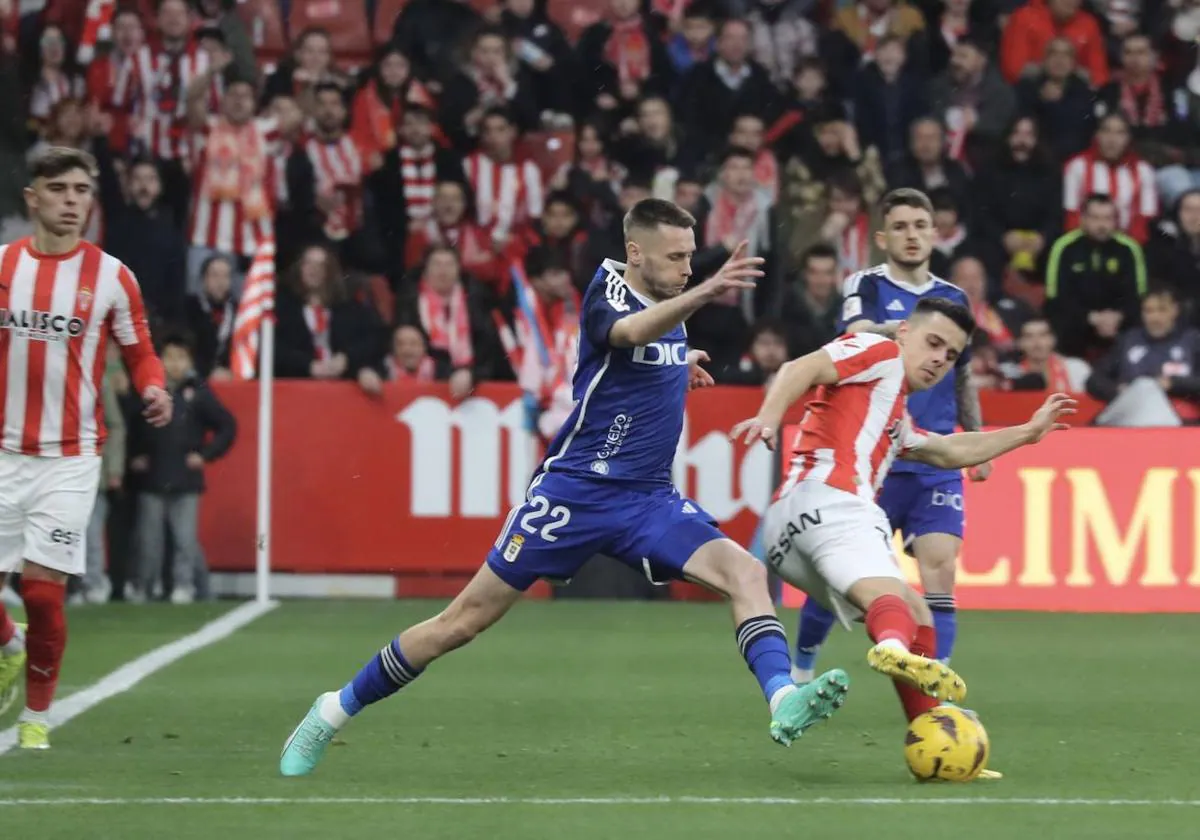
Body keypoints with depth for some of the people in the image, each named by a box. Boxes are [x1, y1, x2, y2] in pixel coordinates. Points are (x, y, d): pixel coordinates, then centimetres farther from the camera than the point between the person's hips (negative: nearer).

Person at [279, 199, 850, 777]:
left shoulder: (667, 302, 8)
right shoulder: (608, 290, -13)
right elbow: (629, 331, -40)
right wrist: (703, 293, -55)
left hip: (648, 499, 6)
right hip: (575, 489, -6)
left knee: (745, 573, -19)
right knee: (466, 620, 0)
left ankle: (783, 700, -33)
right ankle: (336, 711, 15)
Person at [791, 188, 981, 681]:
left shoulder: (953, 299, 11)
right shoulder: (866, 287, -3)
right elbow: (859, 334, -26)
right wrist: (896, 330, -47)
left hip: (937, 464, 3)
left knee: (940, 574, -10)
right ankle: (800, 669, 25)